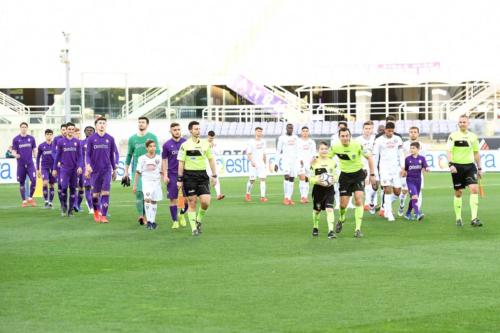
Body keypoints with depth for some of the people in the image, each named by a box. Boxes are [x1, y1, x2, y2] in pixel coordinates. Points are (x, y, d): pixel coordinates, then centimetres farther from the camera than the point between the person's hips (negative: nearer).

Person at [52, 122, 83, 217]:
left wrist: (80, 166, -9)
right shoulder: (61, 142, 2)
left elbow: (80, 156, 5)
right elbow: (57, 156, 6)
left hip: (74, 169, 2)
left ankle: (70, 210, 11)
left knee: (73, 189, 3)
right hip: (64, 168, -2)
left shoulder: (77, 142, 5)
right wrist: (54, 169, 5)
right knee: (64, 187, -14)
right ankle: (64, 206, 8)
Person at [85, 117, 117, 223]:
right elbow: (87, 154, 0)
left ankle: (104, 216, -10)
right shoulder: (91, 138, 2)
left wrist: (114, 169, 13)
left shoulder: (110, 139, 6)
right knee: (95, 193, 7)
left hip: (107, 170, 0)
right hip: (95, 170, 0)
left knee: (105, 192, -10)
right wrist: (88, 166, -15)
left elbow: (112, 155, 12)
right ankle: (96, 212, 30)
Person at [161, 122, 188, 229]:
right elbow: (164, 160, 5)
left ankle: (181, 214, 25)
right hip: (172, 175, -1)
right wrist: (165, 175, -2)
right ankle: (175, 221, 10)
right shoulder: (167, 145, 2)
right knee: (173, 199, 0)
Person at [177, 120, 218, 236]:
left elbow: (211, 160, 14)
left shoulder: (205, 144, 8)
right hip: (189, 176, -3)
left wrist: (214, 175, 9)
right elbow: (181, 163, -1)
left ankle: (199, 220, 18)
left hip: (202, 175, 3)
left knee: (205, 201, -8)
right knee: (192, 202, -1)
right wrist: (179, 179, -4)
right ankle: (194, 228, 7)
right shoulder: (185, 145, -2)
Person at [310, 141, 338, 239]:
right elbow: (311, 177, -2)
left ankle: (331, 231, -16)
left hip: (329, 188, 0)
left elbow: (335, 175, 9)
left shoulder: (332, 162, 2)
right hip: (318, 188, 0)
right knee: (317, 210, 15)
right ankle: (315, 228, 38)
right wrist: (317, 180, -22)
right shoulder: (314, 162, -3)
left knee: (329, 209, -13)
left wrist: (332, 180, -12)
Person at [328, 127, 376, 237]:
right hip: (345, 175, 2)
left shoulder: (357, 145, -18)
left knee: (359, 200, -16)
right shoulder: (335, 147, -12)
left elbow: (369, 157, -7)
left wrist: (372, 174, -7)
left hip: (358, 174, -2)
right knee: (343, 204, 1)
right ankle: (341, 219, 37)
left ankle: (358, 229, -11)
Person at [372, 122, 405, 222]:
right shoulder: (379, 140, -1)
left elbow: (401, 154, 11)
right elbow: (375, 155, 2)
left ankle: (386, 206, 26)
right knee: (388, 190, -12)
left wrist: (402, 167, 2)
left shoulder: (397, 139, 8)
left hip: (395, 168, 4)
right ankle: (389, 213, -8)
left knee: (397, 191, 1)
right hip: (384, 168, -4)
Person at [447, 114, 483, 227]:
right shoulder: (453, 136, -2)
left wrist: (479, 168, 16)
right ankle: (458, 218, 18)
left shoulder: (473, 137, 8)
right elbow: (449, 151, -9)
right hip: (457, 166, -2)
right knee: (458, 193, 5)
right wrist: (451, 164, -23)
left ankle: (474, 218, -17)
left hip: (470, 166, 2)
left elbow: (476, 153, 16)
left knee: (474, 189, -14)